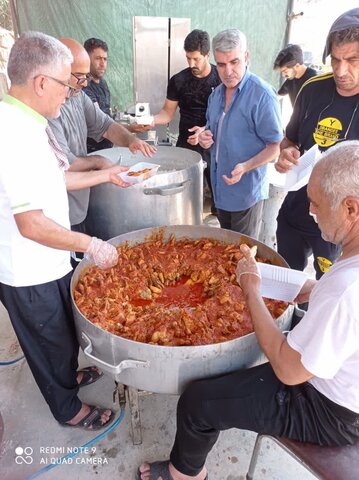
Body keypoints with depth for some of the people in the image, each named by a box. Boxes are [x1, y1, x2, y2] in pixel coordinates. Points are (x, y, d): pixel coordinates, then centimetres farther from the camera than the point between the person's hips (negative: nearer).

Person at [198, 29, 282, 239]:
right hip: (220, 188, 7)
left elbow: (276, 147, -17)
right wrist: (205, 136, -3)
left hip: (247, 192, -7)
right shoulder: (217, 94, 5)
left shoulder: (262, 95, -18)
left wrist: (245, 167, -31)